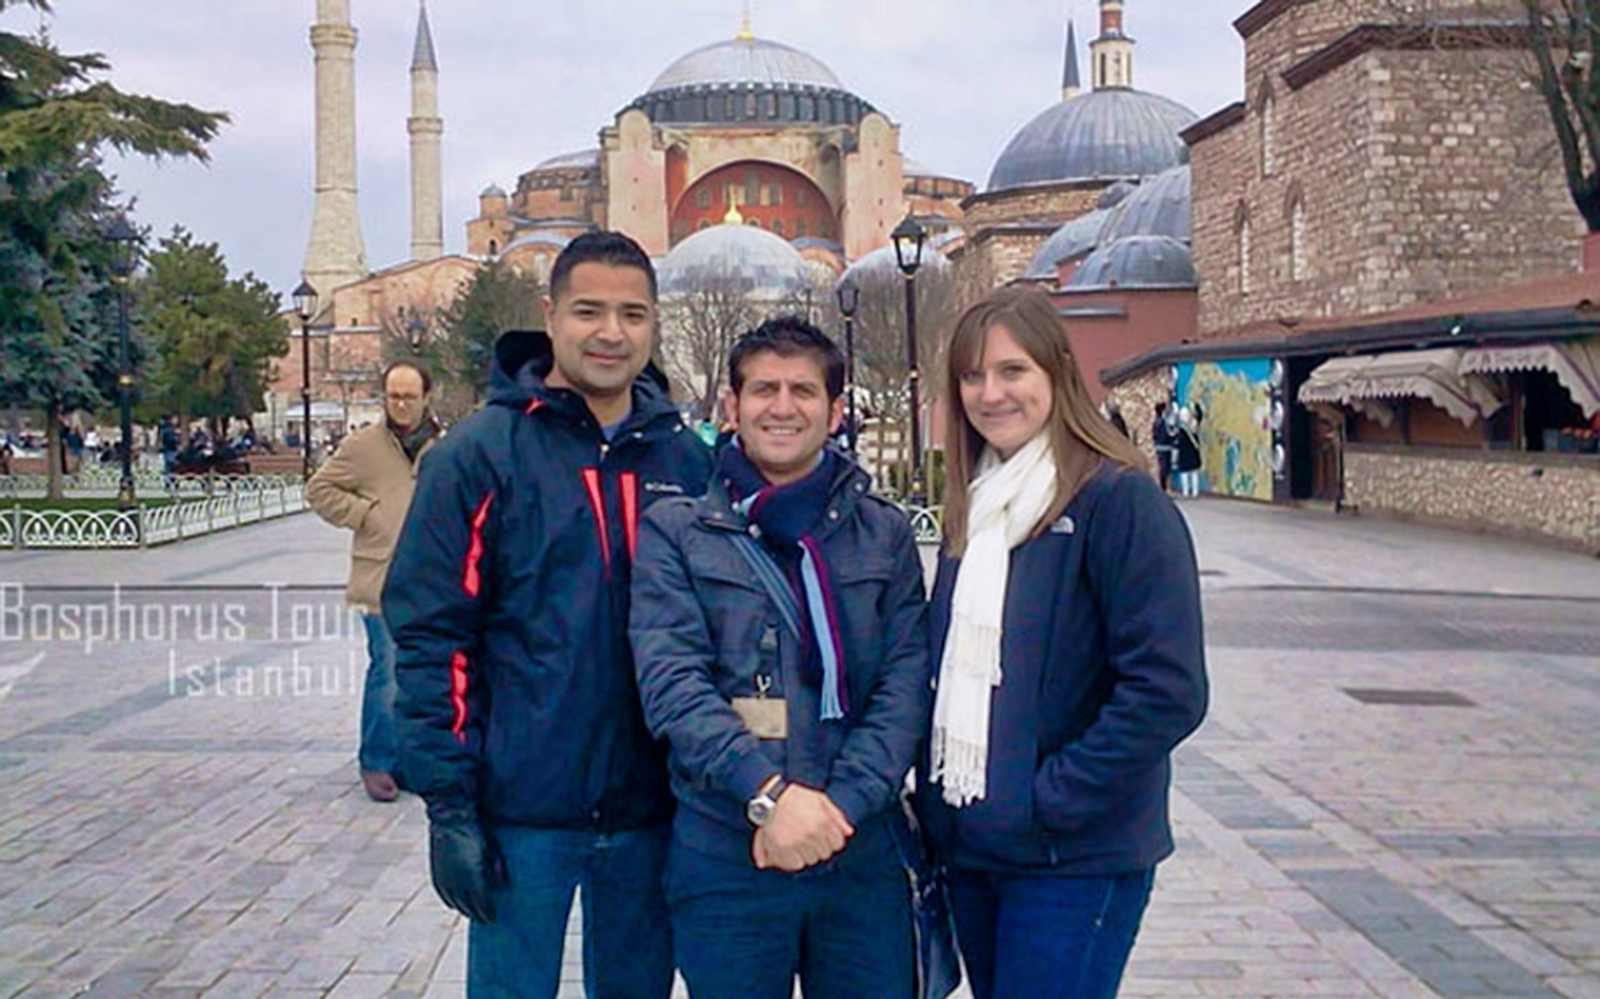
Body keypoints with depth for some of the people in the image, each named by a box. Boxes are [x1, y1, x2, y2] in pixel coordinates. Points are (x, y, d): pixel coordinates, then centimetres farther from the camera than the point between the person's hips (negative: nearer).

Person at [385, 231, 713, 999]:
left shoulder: (684, 456, 5)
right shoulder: (482, 451, -6)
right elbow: (430, 636, -7)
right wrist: (448, 804, -11)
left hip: (650, 810, 4)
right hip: (522, 812, -3)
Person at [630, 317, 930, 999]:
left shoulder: (885, 533, 7)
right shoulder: (675, 532, 2)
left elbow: (907, 684, -1)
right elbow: (672, 682, -9)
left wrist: (836, 804, -14)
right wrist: (768, 794, -21)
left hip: (863, 851, 2)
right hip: (722, 857, -1)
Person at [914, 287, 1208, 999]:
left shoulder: (1119, 500, -13)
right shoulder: (973, 506, 10)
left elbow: (1168, 691, -18)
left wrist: (1052, 802, -17)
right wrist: (933, 796, 6)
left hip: (1076, 859, -7)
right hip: (968, 846, 7)